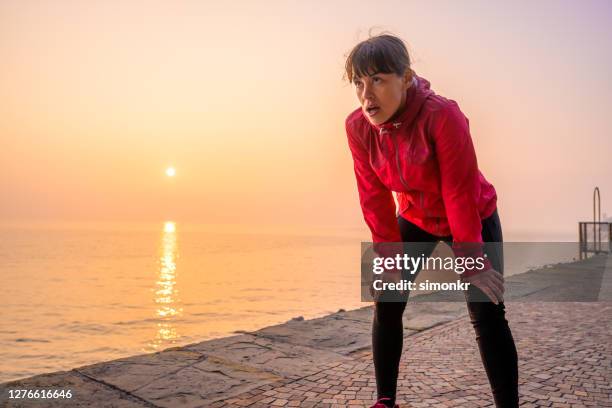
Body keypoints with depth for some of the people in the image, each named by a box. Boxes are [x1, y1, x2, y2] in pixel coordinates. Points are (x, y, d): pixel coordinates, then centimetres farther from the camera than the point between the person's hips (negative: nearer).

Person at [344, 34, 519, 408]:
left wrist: (471, 260, -23)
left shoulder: (442, 116, -33)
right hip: (415, 219, 4)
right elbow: (374, 197, -12)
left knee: (487, 314, -11)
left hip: (474, 219, -4)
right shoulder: (358, 127, -18)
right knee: (386, 303, 0)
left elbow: (460, 193, -28)